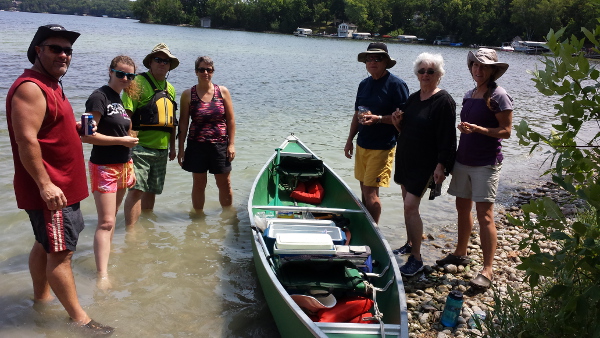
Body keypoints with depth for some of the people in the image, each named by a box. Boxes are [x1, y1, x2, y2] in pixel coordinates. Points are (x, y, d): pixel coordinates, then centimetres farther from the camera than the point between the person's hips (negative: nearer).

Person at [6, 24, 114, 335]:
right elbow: (26, 140, -24)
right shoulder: (31, 88, -17)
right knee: (61, 252, -4)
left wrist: (77, 127, 8)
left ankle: (41, 298, 35)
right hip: (49, 189, -10)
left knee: (46, 244, 20)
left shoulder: (50, 85, 16)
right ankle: (79, 319, 4)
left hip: (60, 186, 10)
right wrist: (45, 184, -26)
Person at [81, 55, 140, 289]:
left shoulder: (120, 99, 11)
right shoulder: (99, 97, -13)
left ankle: (107, 251, 32)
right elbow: (87, 136, -20)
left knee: (111, 217, 18)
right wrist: (122, 140, -16)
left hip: (123, 165, 8)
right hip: (103, 167, -8)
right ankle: (102, 275, -10)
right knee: (106, 222, -11)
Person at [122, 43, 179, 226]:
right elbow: (126, 114, -12)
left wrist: (172, 147, 22)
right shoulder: (138, 82, -6)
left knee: (152, 190, 14)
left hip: (161, 149, 7)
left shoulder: (170, 89, 16)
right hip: (140, 147, -7)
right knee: (136, 189, -12)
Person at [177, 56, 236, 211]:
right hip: (196, 145, 0)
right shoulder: (188, 95, 0)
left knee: (225, 184, 7)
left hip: (220, 144, 0)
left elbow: (231, 119, 3)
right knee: (199, 184, 11)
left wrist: (231, 144, -3)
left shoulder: (223, 92, 1)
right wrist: (181, 149, -1)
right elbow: (183, 123, 1)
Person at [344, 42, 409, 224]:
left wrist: (378, 118, -25)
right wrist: (350, 140, 17)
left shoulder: (396, 84, -11)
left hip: (382, 147, -7)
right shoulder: (364, 84, 11)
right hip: (362, 144, 7)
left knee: (370, 192, -8)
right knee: (364, 188, 14)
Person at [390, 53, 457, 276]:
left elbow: (447, 138, -15)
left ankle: (416, 259, -2)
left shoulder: (444, 101, -12)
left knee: (410, 206, -12)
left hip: (425, 163, -8)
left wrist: (441, 166, -20)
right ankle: (410, 244, 31)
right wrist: (398, 122, -3)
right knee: (408, 204, 15)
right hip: (405, 158, 8)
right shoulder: (413, 98, 10)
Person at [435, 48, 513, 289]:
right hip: (464, 159, 8)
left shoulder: (498, 96, -10)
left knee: (484, 215, -8)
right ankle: (460, 254, 30)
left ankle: (487, 271, -4)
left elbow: (506, 131, -12)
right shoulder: (469, 95, 12)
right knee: (462, 207, 15)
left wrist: (478, 129, -24)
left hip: (486, 162, -8)